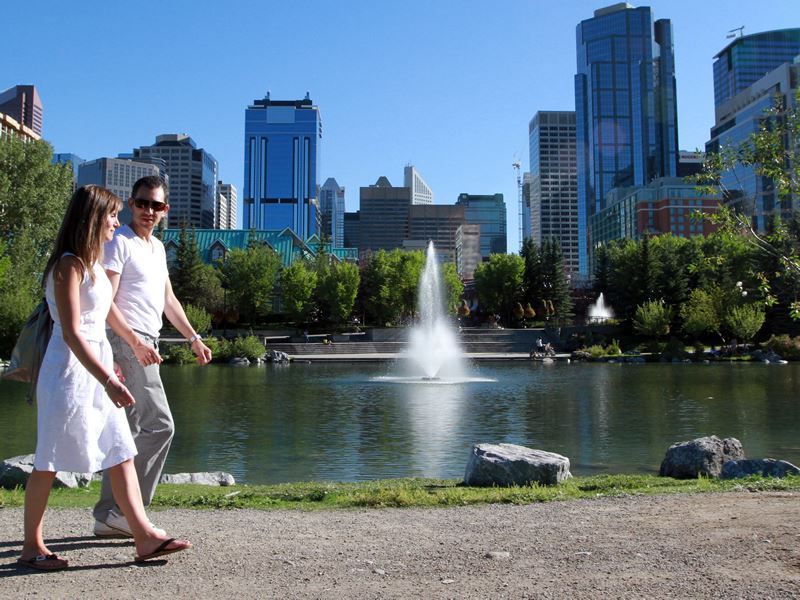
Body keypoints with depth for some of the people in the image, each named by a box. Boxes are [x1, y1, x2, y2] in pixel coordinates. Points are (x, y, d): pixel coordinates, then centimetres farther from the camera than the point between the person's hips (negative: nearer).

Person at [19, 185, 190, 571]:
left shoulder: (93, 263, 14)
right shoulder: (69, 265, -14)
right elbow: (71, 333, -21)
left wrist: (135, 343, 40)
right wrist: (108, 381, -26)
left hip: (98, 366, 9)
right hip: (70, 369, -9)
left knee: (121, 454, 5)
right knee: (49, 462, 3)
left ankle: (144, 537, 7)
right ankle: (32, 546, 17)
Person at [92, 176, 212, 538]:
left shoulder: (157, 247, 20)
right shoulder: (119, 242, -7)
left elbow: (167, 299, 26)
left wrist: (193, 338, 24)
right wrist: (136, 342, -23)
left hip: (144, 345, 9)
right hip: (127, 343, -9)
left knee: (128, 433, 9)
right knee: (159, 426, -11)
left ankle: (109, 516, 16)